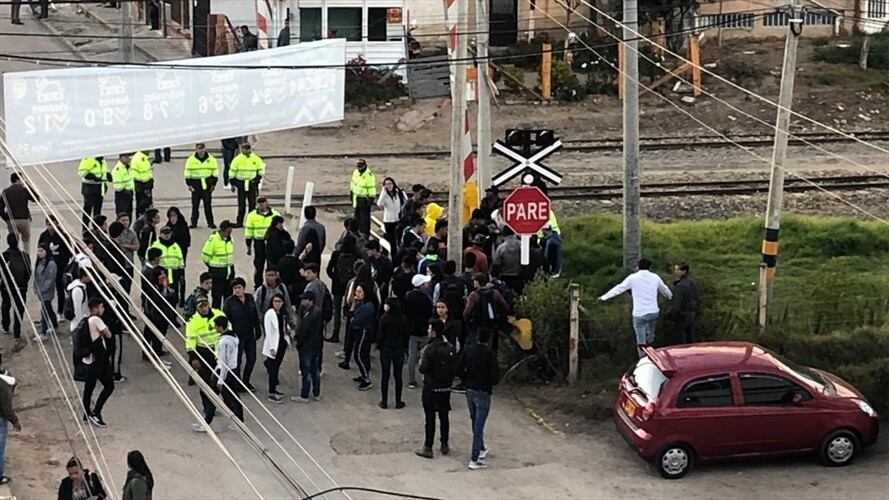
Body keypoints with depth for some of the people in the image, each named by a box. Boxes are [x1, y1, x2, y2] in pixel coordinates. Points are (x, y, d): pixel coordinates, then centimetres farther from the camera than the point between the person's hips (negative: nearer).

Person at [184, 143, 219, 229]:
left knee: (208, 205, 2)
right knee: (195, 205, 3)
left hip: (207, 185, 0)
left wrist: (213, 184, 4)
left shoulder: (211, 160, 3)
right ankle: (193, 223, 11)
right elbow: (187, 173, 4)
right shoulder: (191, 160, 1)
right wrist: (189, 184, -1)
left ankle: (210, 222, 8)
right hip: (196, 184, 0)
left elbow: (215, 172, 9)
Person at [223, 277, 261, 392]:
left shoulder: (250, 299, 5)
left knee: (251, 358, 11)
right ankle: (237, 384, 13)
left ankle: (246, 382, 27)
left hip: (249, 335, 5)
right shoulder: (229, 302, -10)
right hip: (237, 335, -5)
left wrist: (258, 330, 11)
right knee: (237, 360, 1)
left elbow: (255, 317, 12)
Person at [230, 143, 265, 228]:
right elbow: (232, 172, 2)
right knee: (241, 204, 4)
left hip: (252, 184, 1)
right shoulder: (237, 159, -4)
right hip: (241, 184, -1)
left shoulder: (256, 159, -1)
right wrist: (233, 184, -1)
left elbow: (261, 170, 11)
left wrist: (257, 179, 1)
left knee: (252, 203, 0)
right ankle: (239, 222, 12)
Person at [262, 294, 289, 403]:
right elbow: (268, 332, -16)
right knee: (273, 369, -3)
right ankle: (271, 394, 3)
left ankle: (274, 389, 27)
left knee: (276, 367, 16)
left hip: (282, 343, 7)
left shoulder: (282, 313, 7)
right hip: (274, 345, -7)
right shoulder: (269, 314, -15)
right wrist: (272, 348, -18)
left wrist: (287, 328, -1)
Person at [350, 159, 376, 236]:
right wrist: (351, 192, 24)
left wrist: (371, 199, -18)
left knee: (364, 216, -5)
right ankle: (358, 229, 28)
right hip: (356, 197, 8)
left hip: (364, 198, -8)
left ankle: (364, 232, -1)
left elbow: (372, 187, -17)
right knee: (357, 215, 16)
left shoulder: (369, 175, -19)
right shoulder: (356, 172, 5)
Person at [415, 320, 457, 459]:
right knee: (444, 416, 15)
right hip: (446, 388, 5)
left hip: (430, 388, -5)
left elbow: (423, 369, -20)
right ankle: (444, 445, 23)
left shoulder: (430, 349, -19)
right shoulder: (451, 349, -1)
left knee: (430, 418, 1)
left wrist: (421, 363, 1)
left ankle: (428, 448, 5)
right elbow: (455, 368, 3)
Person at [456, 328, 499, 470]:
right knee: (478, 426, -1)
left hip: (470, 391, 5)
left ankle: (481, 448, 41)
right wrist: (490, 382, 3)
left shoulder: (467, 349, -5)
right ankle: (474, 460, 0)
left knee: (475, 422, 23)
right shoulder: (490, 354, -19)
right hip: (483, 393, -5)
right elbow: (496, 377, -19)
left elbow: (459, 370, -2)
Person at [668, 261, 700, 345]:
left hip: (681, 316, -8)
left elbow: (676, 304, -24)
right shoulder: (693, 283, 3)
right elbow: (698, 299, 12)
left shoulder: (680, 286, -24)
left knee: (682, 342, 2)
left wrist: (671, 316, -12)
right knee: (690, 339, 17)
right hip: (691, 315, 8)